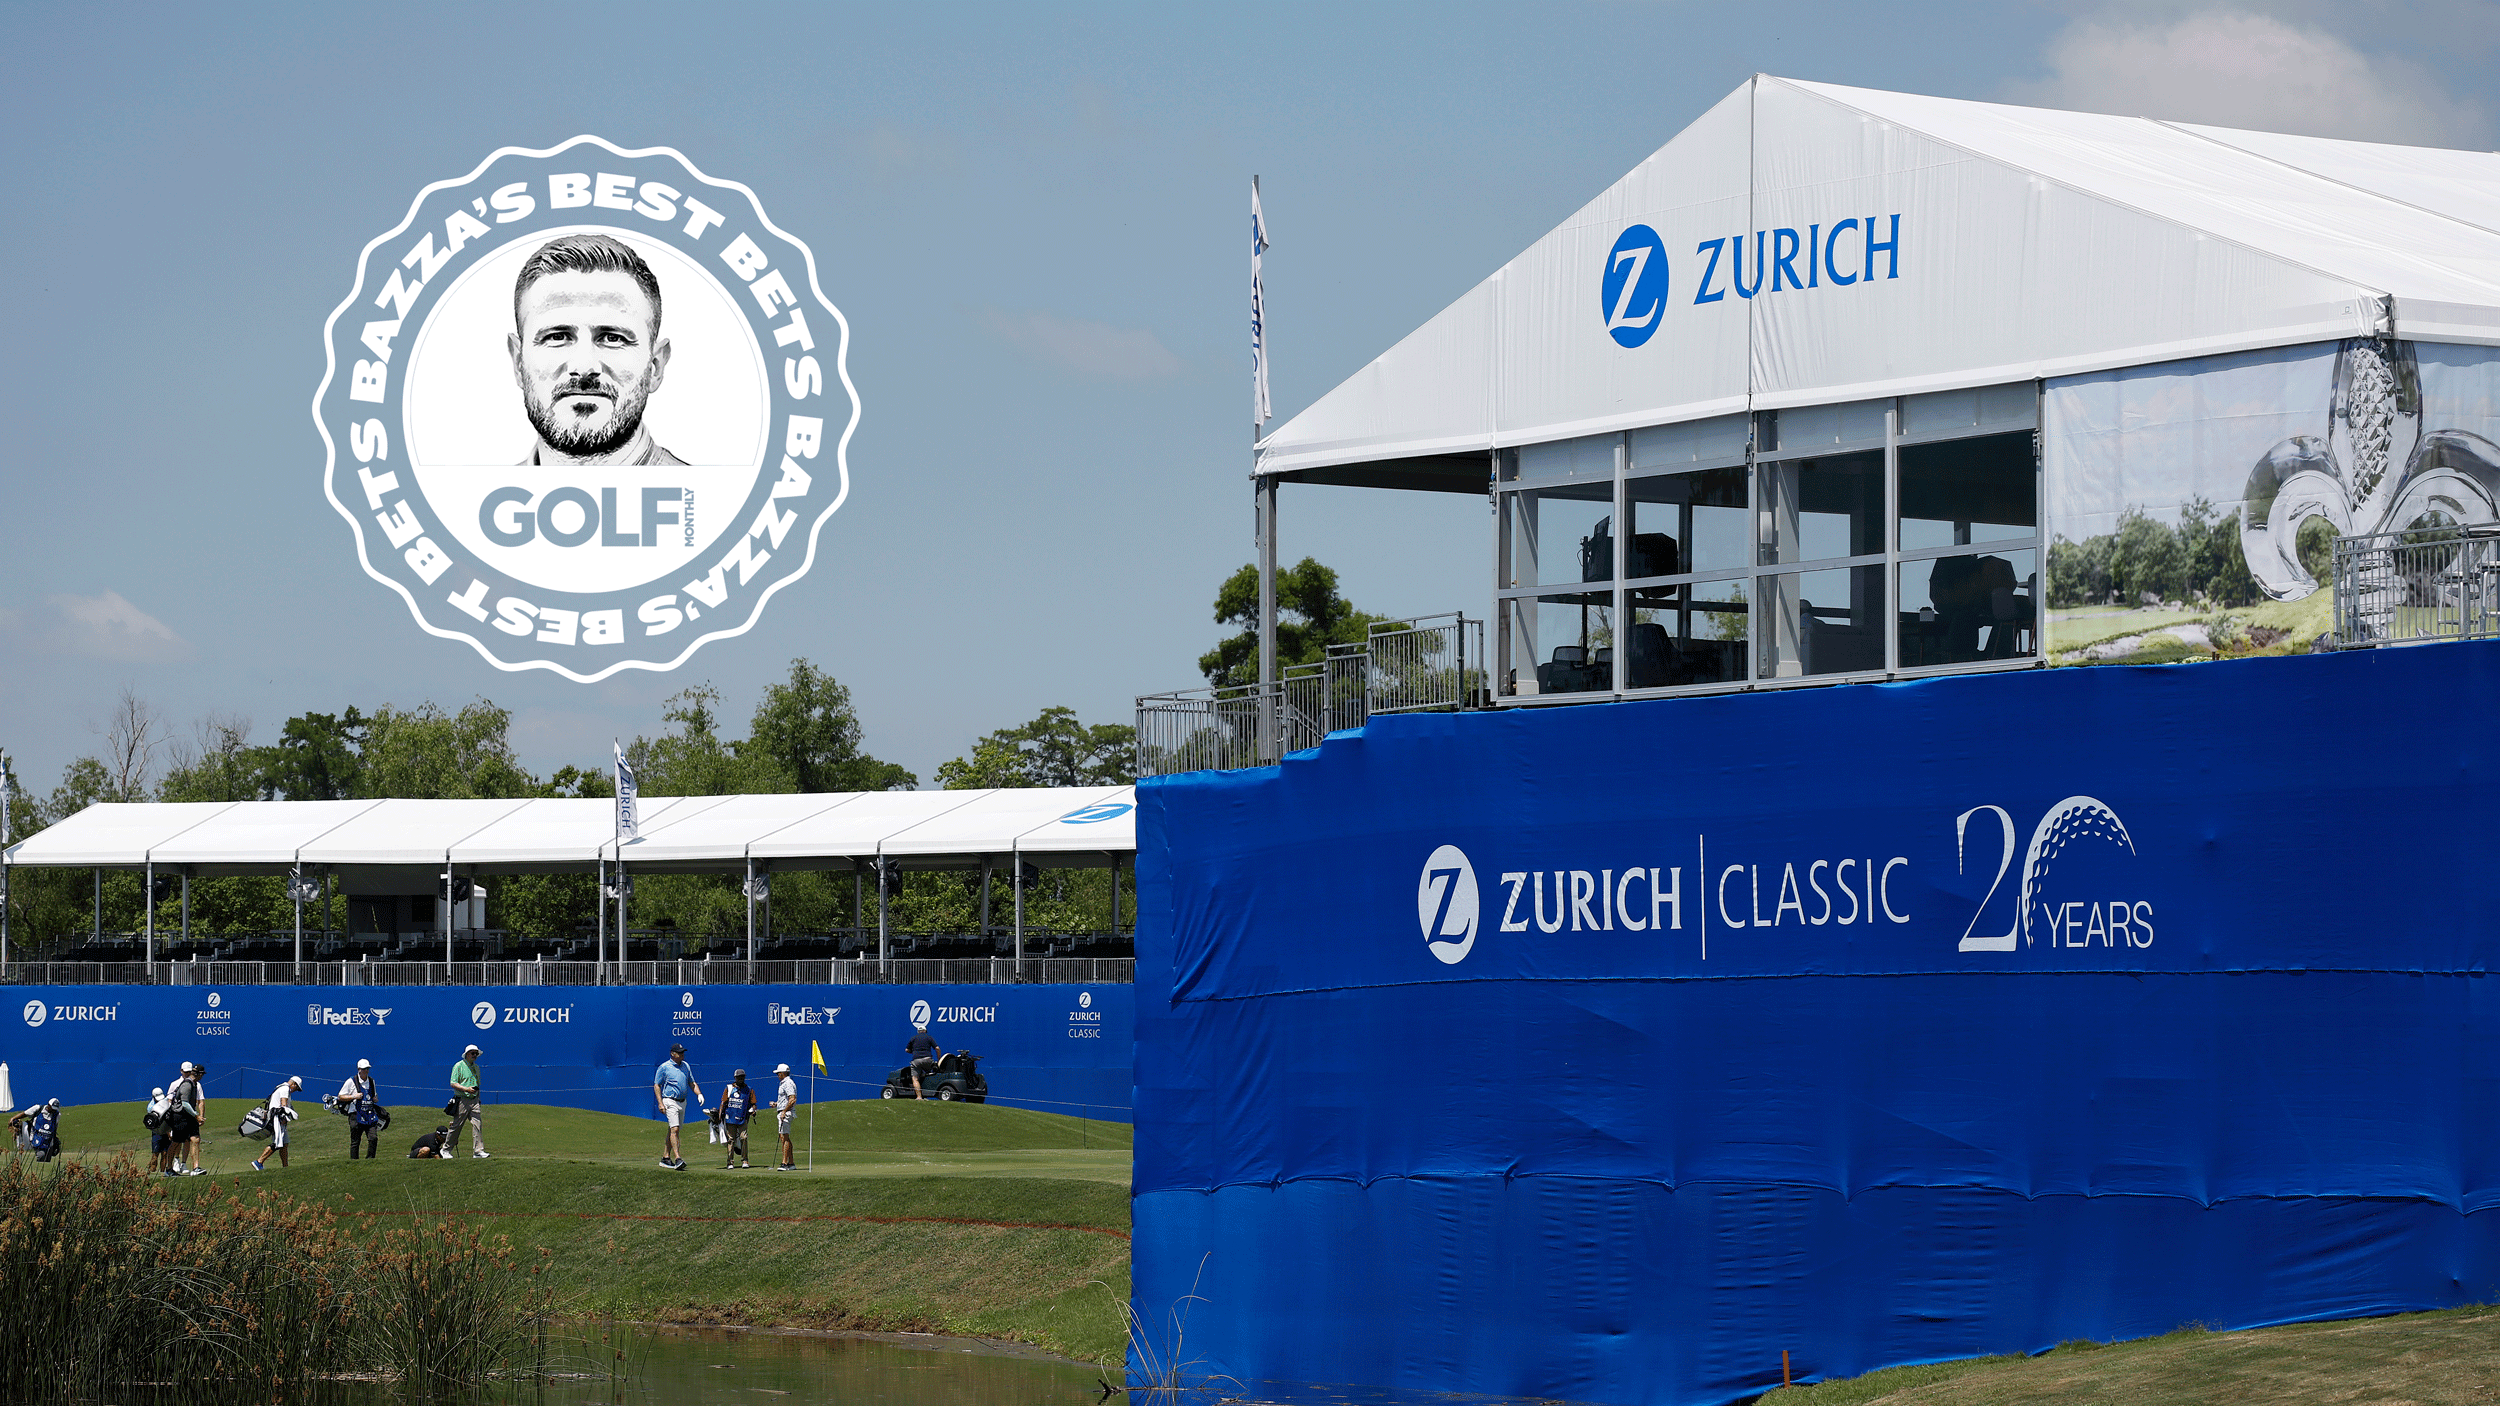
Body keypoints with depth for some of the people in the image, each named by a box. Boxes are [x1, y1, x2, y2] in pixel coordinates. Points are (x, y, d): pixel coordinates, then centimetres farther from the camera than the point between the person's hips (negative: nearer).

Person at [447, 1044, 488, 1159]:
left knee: (477, 1124, -8)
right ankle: (446, 1150, 13)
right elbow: (453, 1084, -9)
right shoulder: (459, 1066, -3)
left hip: (474, 1100, 6)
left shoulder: (476, 1067, 19)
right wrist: (466, 1089, -21)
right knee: (456, 1126, -1)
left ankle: (478, 1151, -10)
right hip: (462, 1100, -6)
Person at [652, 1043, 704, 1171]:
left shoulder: (685, 1066, 12)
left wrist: (699, 1094, 1)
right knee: (674, 1129, -17)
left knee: (673, 1130, 11)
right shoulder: (664, 1067, -7)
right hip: (670, 1101, -7)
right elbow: (656, 1085, -6)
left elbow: (692, 1083, 19)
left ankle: (665, 1158, 18)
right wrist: (660, 1103, -15)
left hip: (682, 1102, 7)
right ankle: (677, 1159, -25)